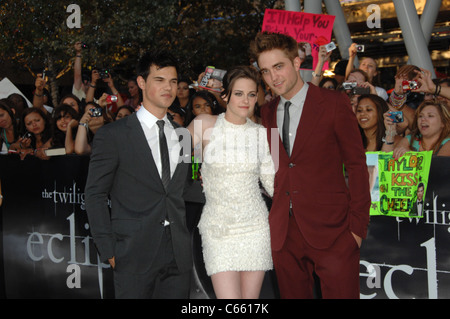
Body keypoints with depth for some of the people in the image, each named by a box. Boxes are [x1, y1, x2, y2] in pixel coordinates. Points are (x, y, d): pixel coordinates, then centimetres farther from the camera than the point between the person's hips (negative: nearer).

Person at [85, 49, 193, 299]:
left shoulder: (183, 136, 14)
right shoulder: (112, 135, -1)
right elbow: (95, 195, -3)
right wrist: (108, 251, -8)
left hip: (178, 256, 4)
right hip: (134, 257, -4)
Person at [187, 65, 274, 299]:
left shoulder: (260, 133, 4)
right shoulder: (205, 124, -3)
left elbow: (271, 182, 11)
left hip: (254, 226, 2)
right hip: (218, 226, -2)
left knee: (251, 297, 6)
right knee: (230, 300, -11)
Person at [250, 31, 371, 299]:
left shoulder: (334, 103, -3)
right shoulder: (267, 113, 12)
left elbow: (356, 164, -4)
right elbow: (272, 169, 14)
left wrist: (357, 226, -7)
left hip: (331, 231, -4)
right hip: (284, 234, 5)